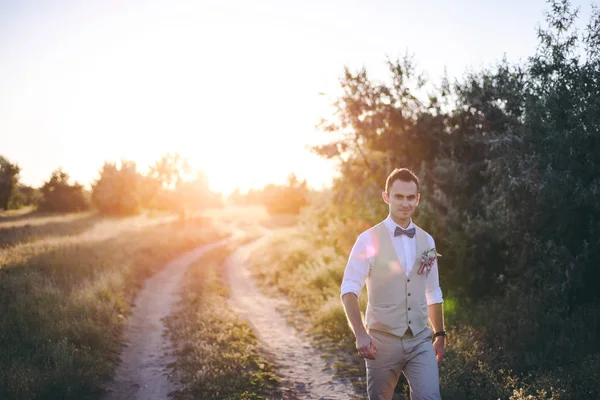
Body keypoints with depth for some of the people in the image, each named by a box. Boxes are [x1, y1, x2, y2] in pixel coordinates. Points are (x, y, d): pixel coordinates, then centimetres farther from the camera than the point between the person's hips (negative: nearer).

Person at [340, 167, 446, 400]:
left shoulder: (427, 241, 7)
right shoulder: (369, 240, -7)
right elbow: (349, 290, -12)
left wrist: (440, 334, 16)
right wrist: (360, 334, -23)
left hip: (420, 341, 3)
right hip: (383, 340, -3)